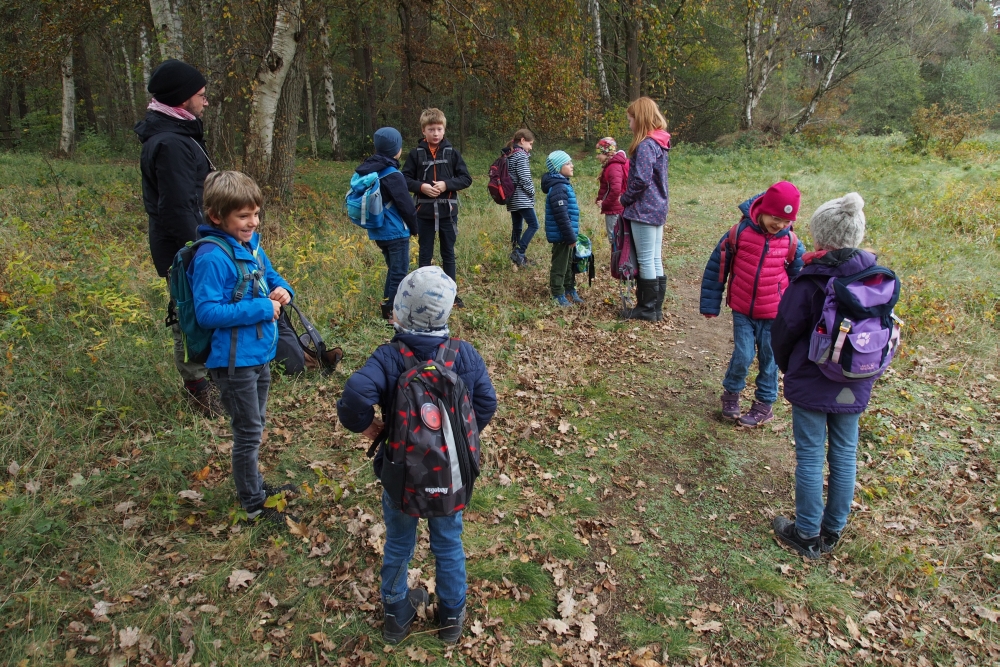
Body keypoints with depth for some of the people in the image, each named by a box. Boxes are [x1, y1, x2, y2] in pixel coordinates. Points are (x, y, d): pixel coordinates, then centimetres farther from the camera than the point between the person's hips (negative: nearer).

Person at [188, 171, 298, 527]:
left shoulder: (251, 244, 4)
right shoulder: (212, 257, -22)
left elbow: (270, 274, 19)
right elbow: (207, 312, -26)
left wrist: (282, 290, -4)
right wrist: (261, 309, -24)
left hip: (259, 352, 8)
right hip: (234, 360, -8)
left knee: (254, 427, 23)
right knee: (248, 432, 6)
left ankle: (256, 485, 43)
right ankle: (253, 505, 24)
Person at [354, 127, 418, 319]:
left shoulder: (367, 170, 6)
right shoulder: (392, 175, -19)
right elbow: (406, 205, -15)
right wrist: (414, 227, 1)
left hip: (377, 231, 8)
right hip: (395, 232, -8)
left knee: (393, 269, 20)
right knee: (399, 272, 1)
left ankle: (388, 306, 26)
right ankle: (391, 310, 4)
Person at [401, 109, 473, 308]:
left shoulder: (452, 152, 0)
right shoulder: (416, 154, -1)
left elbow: (466, 178, 0)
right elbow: (405, 179, 1)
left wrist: (446, 184, -15)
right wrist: (421, 186, -17)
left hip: (448, 211, 0)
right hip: (424, 212, 0)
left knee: (448, 253, 11)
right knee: (425, 254, 10)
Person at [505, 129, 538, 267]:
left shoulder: (509, 155, 14)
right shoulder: (521, 155, -13)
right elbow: (524, 179, -17)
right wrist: (532, 193, -5)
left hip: (512, 198, 10)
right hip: (522, 199, -10)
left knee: (516, 228, 11)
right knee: (533, 225, -8)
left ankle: (517, 255, 14)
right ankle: (520, 251, -16)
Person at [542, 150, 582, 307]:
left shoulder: (563, 184, 13)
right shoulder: (558, 188, -21)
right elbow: (561, 215, -25)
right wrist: (570, 237, -22)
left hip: (566, 235, 10)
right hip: (561, 236, -10)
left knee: (569, 264, 20)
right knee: (560, 266, 1)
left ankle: (570, 291, 32)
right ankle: (558, 296, 12)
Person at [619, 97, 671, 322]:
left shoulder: (645, 145, -17)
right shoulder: (660, 143, 13)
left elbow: (641, 179, -24)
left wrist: (625, 198, -8)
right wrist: (628, 198, 11)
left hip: (644, 210, -9)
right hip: (658, 208, 9)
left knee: (646, 260, -1)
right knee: (655, 260, 13)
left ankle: (647, 309, 8)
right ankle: (656, 307, 21)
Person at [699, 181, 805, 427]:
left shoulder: (791, 243, -5)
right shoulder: (740, 233, -11)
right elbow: (716, 268, -3)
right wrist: (710, 304, 1)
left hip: (774, 315, 2)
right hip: (742, 311, -1)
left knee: (769, 360, 10)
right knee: (742, 356, -4)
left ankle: (764, 404, 27)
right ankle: (731, 393, 23)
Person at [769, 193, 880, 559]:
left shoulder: (809, 281, -19)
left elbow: (784, 331, -11)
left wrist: (786, 367, 8)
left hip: (812, 384, -5)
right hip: (855, 386, 5)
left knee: (810, 456, 6)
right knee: (844, 455, 15)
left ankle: (807, 534, 18)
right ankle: (833, 531, 29)